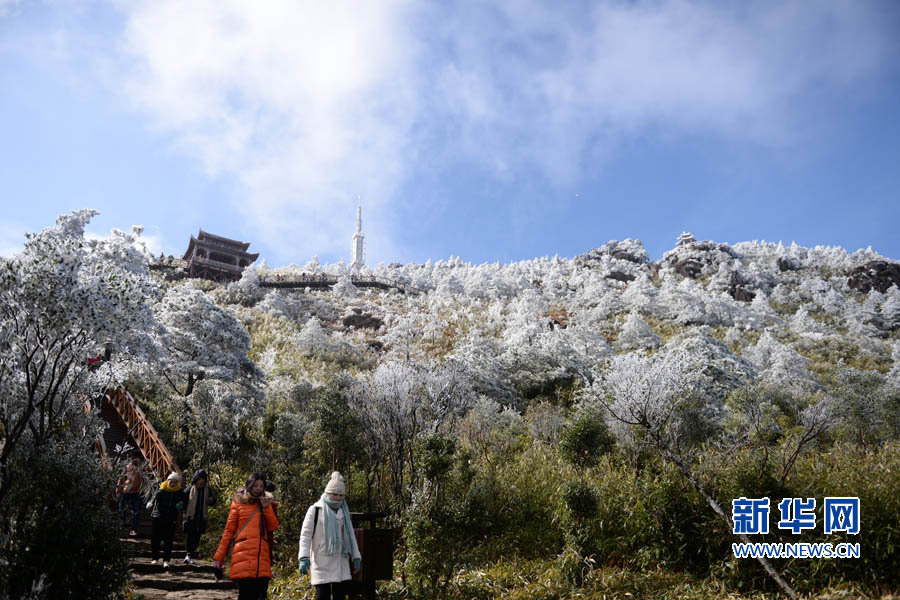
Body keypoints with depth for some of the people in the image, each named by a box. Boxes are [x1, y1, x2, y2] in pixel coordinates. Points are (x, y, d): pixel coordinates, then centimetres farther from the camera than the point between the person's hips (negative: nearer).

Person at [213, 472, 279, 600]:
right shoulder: (239, 503, 8)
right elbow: (228, 531, 7)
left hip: (262, 557, 3)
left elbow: (273, 526, 7)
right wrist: (218, 557, 4)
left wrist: (267, 508, -5)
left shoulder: (266, 503, 18)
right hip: (243, 555, -3)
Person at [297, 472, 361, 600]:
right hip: (322, 563, -5)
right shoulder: (315, 510, -1)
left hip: (341, 562, 5)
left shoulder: (343, 511, 17)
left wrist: (355, 556, 16)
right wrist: (304, 558, -16)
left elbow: (350, 535, 22)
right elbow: (305, 535, -5)